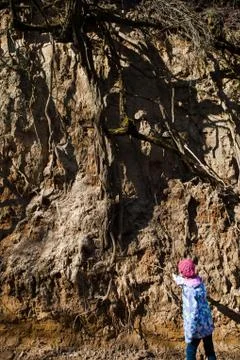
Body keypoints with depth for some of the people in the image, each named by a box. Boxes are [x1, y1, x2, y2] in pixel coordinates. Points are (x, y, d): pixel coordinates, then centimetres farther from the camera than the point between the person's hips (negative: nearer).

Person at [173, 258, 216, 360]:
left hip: (198, 326, -8)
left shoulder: (189, 290, -24)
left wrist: (190, 332, -20)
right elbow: (186, 282, 25)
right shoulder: (199, 282, 1)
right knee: (210, 350, 18)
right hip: (208, 323, 8)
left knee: (190, 351, 9)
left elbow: (193, 312, -26)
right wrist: (177, 279, 45)